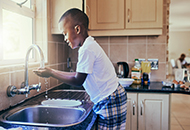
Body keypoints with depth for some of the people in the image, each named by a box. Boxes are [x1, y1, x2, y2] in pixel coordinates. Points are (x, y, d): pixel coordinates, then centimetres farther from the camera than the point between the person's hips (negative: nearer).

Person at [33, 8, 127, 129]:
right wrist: (53, 71, 10)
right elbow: (80, 74, 12)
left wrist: (51, 73, -7)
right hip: (105, 101, 10)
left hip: (110, 101, -10)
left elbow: (78, 81, -15)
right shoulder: (90, 45, 11)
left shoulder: (87, 49, -20)